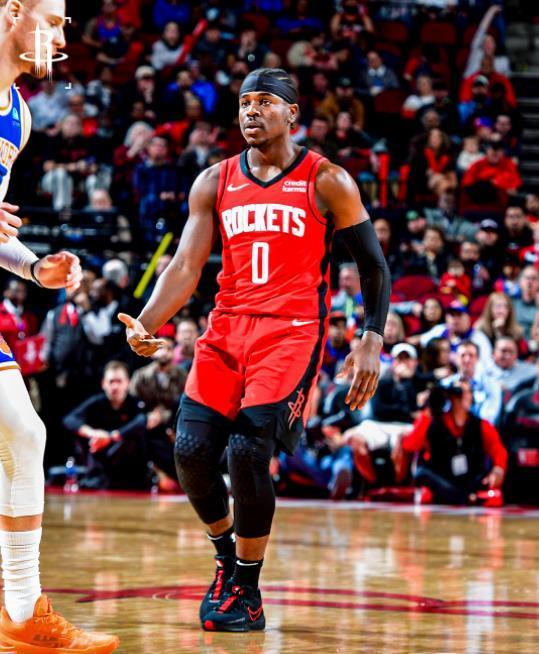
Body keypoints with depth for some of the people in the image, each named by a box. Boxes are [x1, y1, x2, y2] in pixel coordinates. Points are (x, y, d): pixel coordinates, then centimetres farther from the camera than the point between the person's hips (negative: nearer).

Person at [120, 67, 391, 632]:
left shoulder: (327, 182, 1)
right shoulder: (215, 182, 10)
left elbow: (372, 264, 5)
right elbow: (186, 266, 3)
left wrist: (372, 342, -6)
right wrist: (145, 323, -14)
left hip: (291, 332, -4)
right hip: (226, 329, 4)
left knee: (248, 450, -18)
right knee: (192, 449, -9)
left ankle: (247, 594, -2)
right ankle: (227, 557, 18)